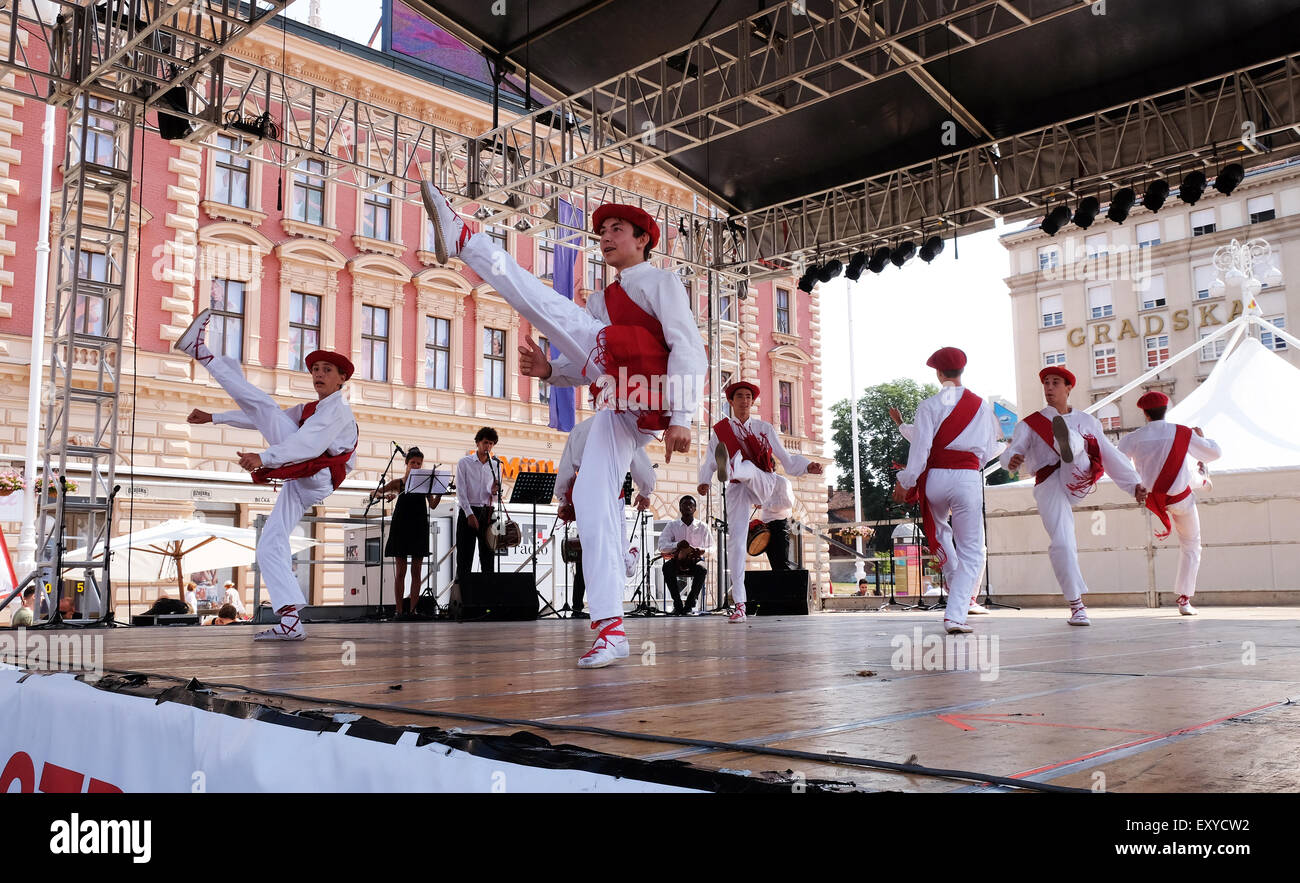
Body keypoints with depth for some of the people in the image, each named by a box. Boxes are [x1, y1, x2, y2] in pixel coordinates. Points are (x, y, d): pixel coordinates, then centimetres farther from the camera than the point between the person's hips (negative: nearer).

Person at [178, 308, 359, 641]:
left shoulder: (337, 409, -1)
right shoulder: (310, 409, 31)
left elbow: (307, 445, -19)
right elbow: (259, 419, 33)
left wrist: (262, 458, -29)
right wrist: (214, 418, 28)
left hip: (316, 475, -9)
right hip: (300, 485, 9)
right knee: (270, 549, -1)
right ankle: (291, 622, -7)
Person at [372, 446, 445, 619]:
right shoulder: (398, 483, 6)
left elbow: (432, 505, 0)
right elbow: (374, 493, 4)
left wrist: (440, 492, -18)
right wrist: (384, 495, -17)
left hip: (419, 528, 1)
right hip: (401, 528, -1)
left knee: (416, 571, 1)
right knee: (400, 571, -1)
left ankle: (412, 609, 6)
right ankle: (399, 610, 2)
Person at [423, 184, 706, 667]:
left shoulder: (660, 280, 14)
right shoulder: (602, 299, 36)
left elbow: (688, 347, 0)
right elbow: (587, 370, 30)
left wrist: (681, 417, -12)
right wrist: (548, 369, 7)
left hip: (648, 402, -8)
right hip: (620, 409, 8)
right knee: (591, 503, -3)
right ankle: (611, 629, -3)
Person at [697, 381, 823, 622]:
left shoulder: (764, 428, 15)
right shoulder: (720, 430, 12)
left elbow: (784, 457, 14)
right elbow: (709, 459, 8)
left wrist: (807, 466, -2)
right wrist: (704, 481, -11)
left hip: (765, 484, 2)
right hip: (737, 489, -1)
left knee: (749, 467, -33)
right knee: (736, 540, -16)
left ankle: (729, 469, -71)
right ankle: (739, 605, -18)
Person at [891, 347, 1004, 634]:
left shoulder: (929, 406, -2)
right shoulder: (981, 406, 7)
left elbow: (919, 448, -8)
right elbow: (989, 450, 14)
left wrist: (904, 482, -2)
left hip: (935, 477, 0)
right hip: (968, 479, 1)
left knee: (939, 530, 31)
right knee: (972, 551, 4)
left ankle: (954, 582, 36)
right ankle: (955, 614, -8)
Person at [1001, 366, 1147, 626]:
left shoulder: (1087, 421, 23)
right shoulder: (1030, 424, 17)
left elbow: (1110, 455, 22)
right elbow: (1013, 450, 1)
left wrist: (1134, 484, 11)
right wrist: (1011, 460, -25)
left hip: (1077, 480, 1)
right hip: (1048, 485, 0)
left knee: (1076, 446, -28)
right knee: (1061, 543, -14)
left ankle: (1067, 444, -67)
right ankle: (1077, 606, -6)